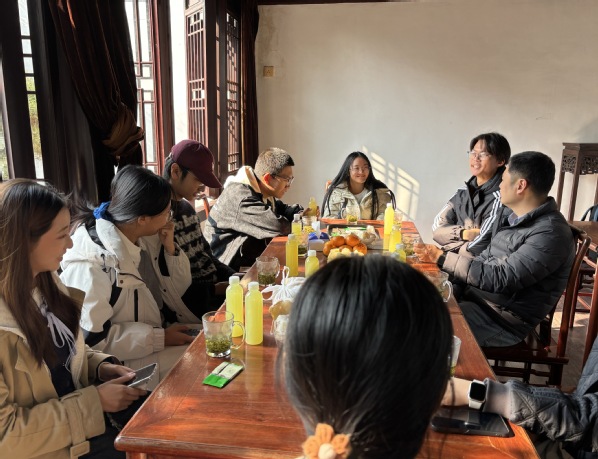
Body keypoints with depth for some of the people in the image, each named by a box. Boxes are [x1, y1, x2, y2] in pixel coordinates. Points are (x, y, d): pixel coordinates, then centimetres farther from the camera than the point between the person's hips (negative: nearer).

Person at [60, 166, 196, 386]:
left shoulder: (145, 235, -2)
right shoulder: (92, 260, -25)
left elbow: (176, 291, 5)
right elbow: (93, 337, -23)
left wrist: (170, 248, -12)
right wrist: (160, 338, -21)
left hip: (162, 332, 7)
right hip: (128, 360, -7)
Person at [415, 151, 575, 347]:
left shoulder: (550, 234, -21)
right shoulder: (510, 213, 6)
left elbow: (501, 280, -26)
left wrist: (443, 258, -23)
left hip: (505, 318, -8)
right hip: (477, 293, 8)